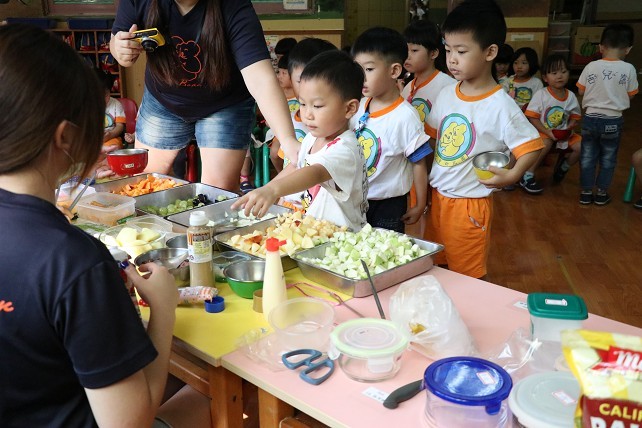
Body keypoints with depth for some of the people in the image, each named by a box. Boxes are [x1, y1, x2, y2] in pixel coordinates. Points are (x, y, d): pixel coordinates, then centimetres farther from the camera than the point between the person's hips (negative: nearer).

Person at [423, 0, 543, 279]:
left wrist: (511, 175, -25)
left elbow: (531, 146, -12)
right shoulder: (446, 94, 2)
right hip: (438, 196, 6)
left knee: (468, 278, 6)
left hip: (470, 203, -6)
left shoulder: (500, 105, -16)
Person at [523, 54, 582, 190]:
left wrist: (569, 128, -13)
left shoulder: (571, 96, 2)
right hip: (543, 131, -5)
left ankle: (563, 166, 18)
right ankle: (527, 176, -25)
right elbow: (533, 118, -13)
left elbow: (574, 117, 9)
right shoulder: (541, 94, -11)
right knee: (546, 143, -36)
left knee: (580, 146, -13)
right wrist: (547, 131, -23)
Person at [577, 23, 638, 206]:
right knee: (608, 159, 13)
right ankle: (601, 193, 21)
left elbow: (581, 91, 1)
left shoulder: (591, 66, -7)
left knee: (587, 157, 12)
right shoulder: (628, 69, -9)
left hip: (591, 118, 1)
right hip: (613, 120, -1)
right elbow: (630, 94, 1)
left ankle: (586, 192, 18)